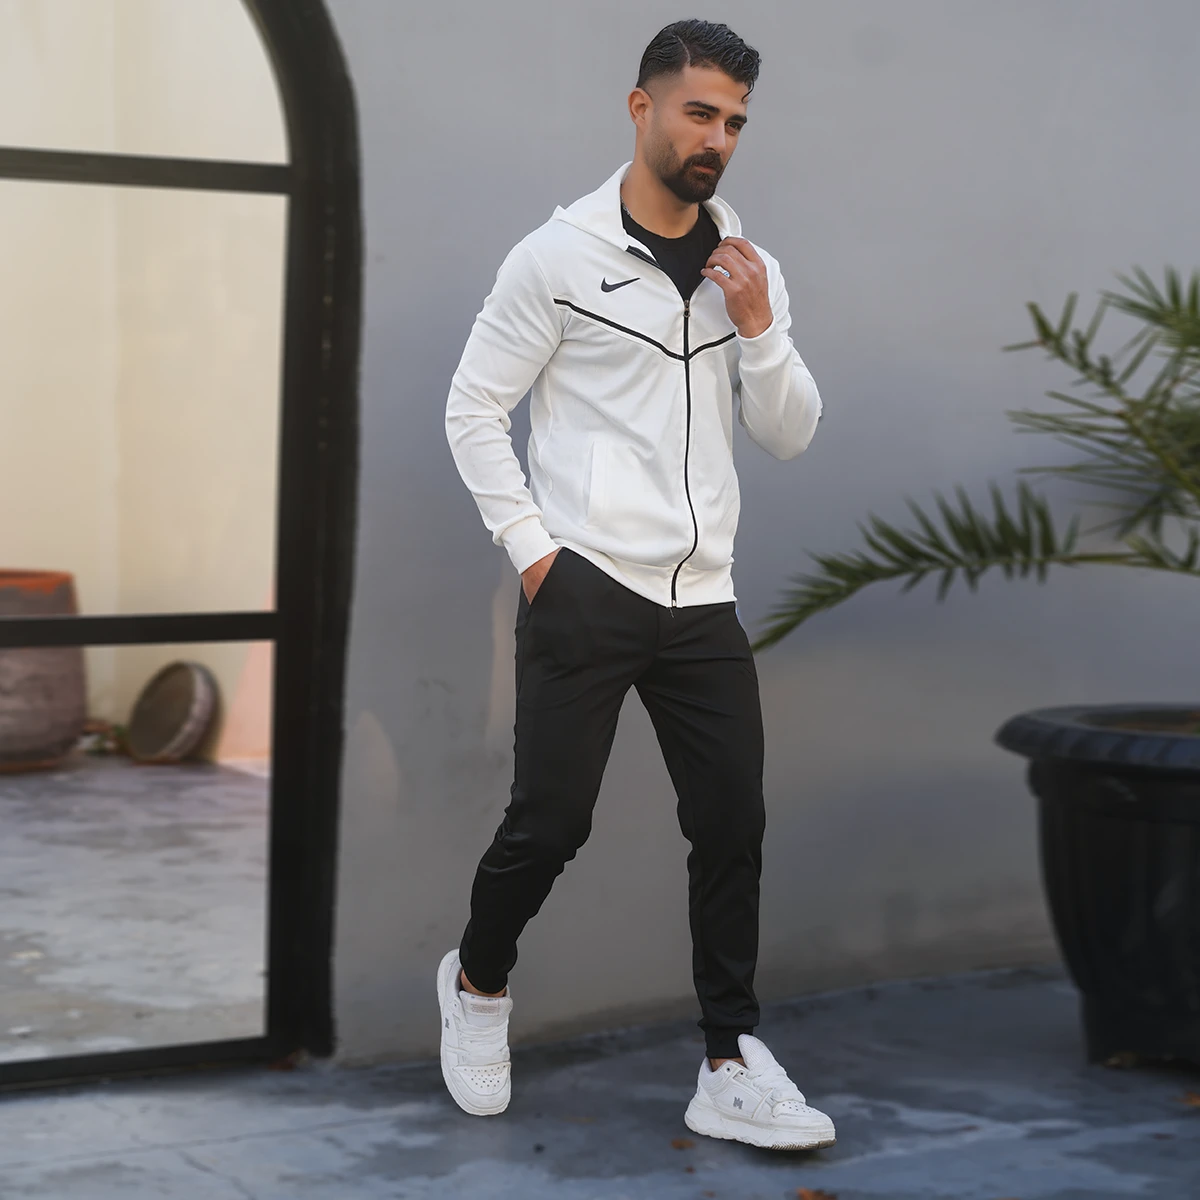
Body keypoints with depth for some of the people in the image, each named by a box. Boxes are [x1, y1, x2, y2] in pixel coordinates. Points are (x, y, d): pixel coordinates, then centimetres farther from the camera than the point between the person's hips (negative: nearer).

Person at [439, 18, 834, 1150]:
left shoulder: (750, 268, 11)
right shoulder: (561, 253, -4)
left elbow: (790, 436, 10)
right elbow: (474, 407, -2)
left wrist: (757, 326, -6)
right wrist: (531, 548, -8)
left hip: (703, 598, 5)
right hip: (584, 585, -5)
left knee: (733, 824, 2)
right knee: (549, 822, -2)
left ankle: (730, 1071, 11)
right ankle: (478, 982, 27)